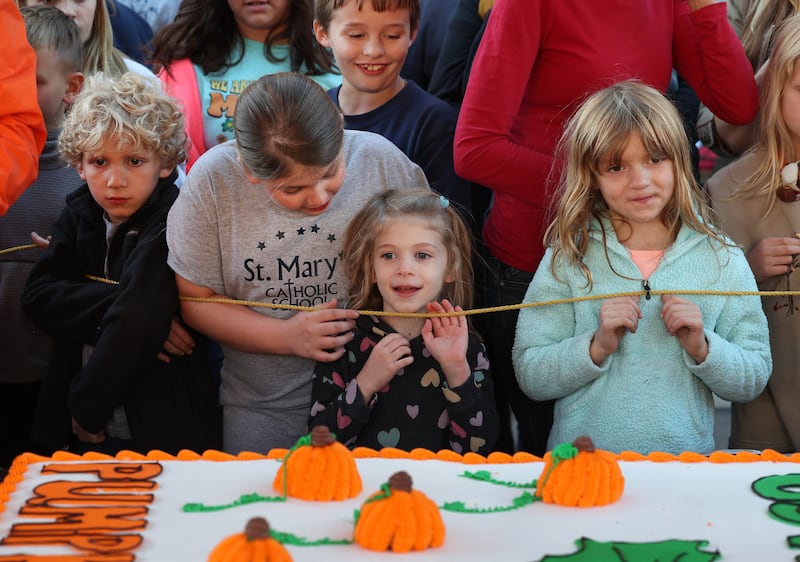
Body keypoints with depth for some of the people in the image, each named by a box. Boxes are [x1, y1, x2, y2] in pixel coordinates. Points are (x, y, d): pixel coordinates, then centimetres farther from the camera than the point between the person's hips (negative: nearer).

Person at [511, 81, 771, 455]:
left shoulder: (722, 259, 6)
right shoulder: (569, 257, 3)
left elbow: (754, 380, 8)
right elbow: (530, 377, 0)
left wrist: (702, 348, -8)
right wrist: (597, 347, -12)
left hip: (685, 465, 3)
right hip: (580, 467, -2)